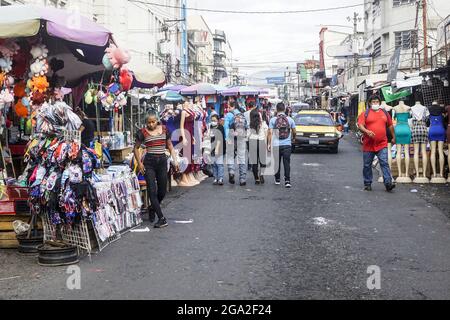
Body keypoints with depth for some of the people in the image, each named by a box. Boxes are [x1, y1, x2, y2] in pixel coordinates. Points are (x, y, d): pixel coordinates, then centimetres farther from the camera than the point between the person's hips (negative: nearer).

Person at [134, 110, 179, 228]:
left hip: (162, 161, 3)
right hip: (149, 162, -3)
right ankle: (162, 219, -6)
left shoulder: (164, 130, 5)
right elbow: (136, 148, 8)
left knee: (162, 191, 8)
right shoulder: (143, 132, -2)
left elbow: (170, 146, 14)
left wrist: (175, 160, 4)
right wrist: (139, 163, 0)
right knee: (152, 191, -8)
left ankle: (152, 209, 36)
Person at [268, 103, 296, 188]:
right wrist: (293, 138, 28)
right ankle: (287, 180, -8)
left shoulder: (273, 120, -3)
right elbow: (294, 132, 8)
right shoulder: (290, 119, 1)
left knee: (277, 163, 13)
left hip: (276, 145, 0)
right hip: (287, 144, 0)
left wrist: (269, 144, -5)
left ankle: (277, 180, 23)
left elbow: (270, 132, -8)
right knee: (287, 163, 1)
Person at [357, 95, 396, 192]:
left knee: (384, 163, -9)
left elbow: (390, 126, 23)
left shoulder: (385, 113, 13)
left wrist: (393, 137, 26)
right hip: (368, 145, -1)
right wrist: (367, 131, -26)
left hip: (382, 144, 1)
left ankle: (388, 183, -12)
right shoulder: (365, 114, 3)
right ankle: (367, 184, 19)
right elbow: (360, 125, -8)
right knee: (367, 165, 7)